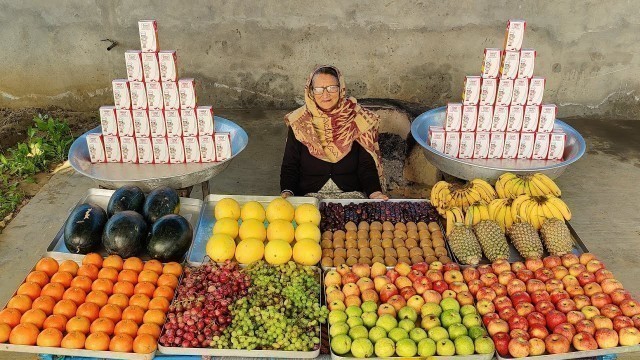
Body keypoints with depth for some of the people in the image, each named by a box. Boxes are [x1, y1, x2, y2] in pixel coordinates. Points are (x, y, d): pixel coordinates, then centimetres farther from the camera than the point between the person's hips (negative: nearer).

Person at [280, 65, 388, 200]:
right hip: (308, 195, 0)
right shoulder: (299, 122, 4)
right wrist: (287, 193, -16)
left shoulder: (357, 120, 3)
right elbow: (290, 166, 3)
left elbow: (366, 165, 0)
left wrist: (375, 193, -18)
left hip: (351, 194, 1)